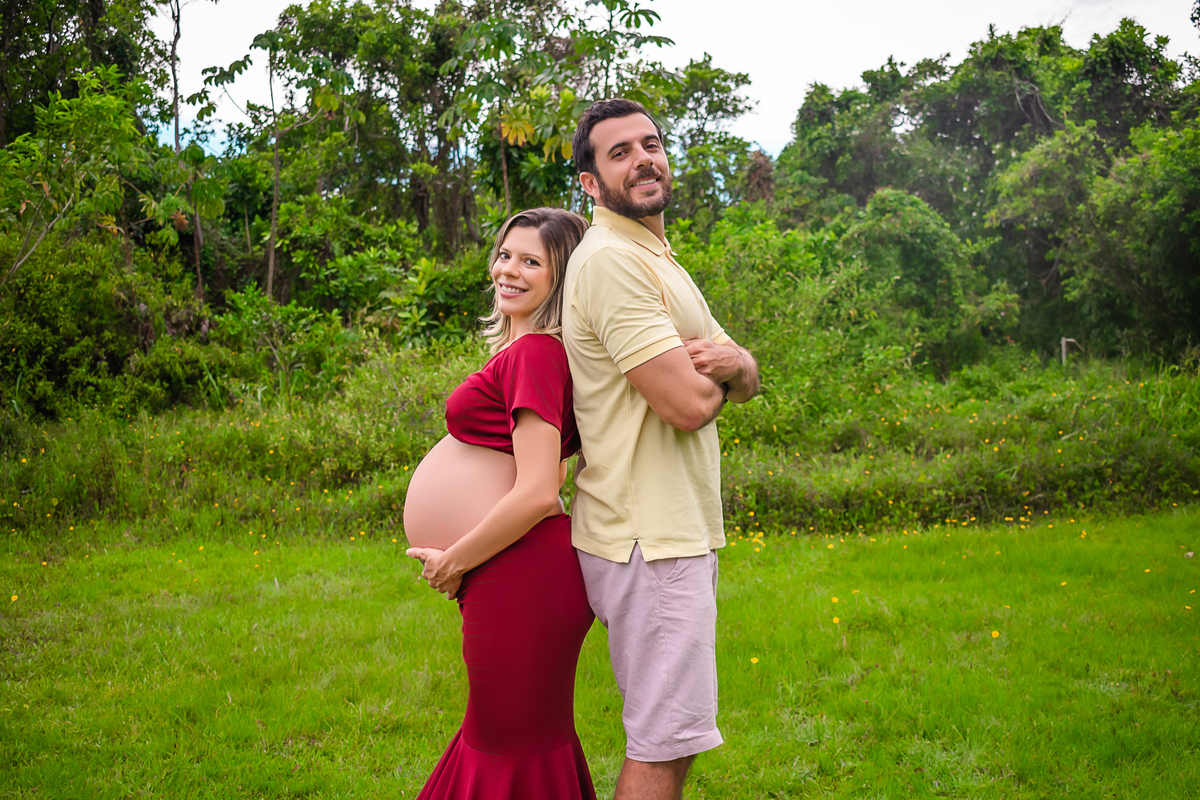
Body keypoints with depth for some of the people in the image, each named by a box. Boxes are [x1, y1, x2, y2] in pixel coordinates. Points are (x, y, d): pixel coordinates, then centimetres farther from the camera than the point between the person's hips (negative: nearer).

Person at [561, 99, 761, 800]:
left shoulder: (659, 262, 18)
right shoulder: (611, 259, -14)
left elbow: (750, 382, 15)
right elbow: (688, 405, -22)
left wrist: (731, 362, -9)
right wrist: (710, 374, 1)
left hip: (680, 530, 10)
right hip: (648, 539, -10)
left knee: (674, 733, 17)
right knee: (665, 742, -5)